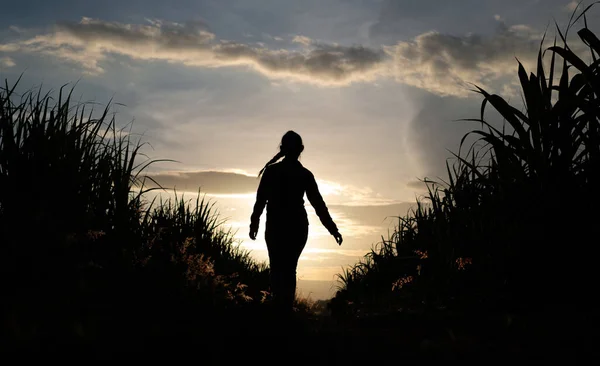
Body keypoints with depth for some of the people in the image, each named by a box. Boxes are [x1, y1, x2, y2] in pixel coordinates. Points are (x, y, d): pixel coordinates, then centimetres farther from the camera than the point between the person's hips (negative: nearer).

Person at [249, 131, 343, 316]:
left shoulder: (271, 170, -4)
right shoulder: (305, 174, 0)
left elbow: (261, 199, -5)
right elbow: (318, 203, 1)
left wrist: (254, 223, 5)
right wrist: (333, 229, 5)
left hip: (276, 226, -2)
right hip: (298, 227, 2)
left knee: (278, 269, 3)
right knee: (289, 269, 12)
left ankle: (281, 310, -6)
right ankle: (286, 310, 10)